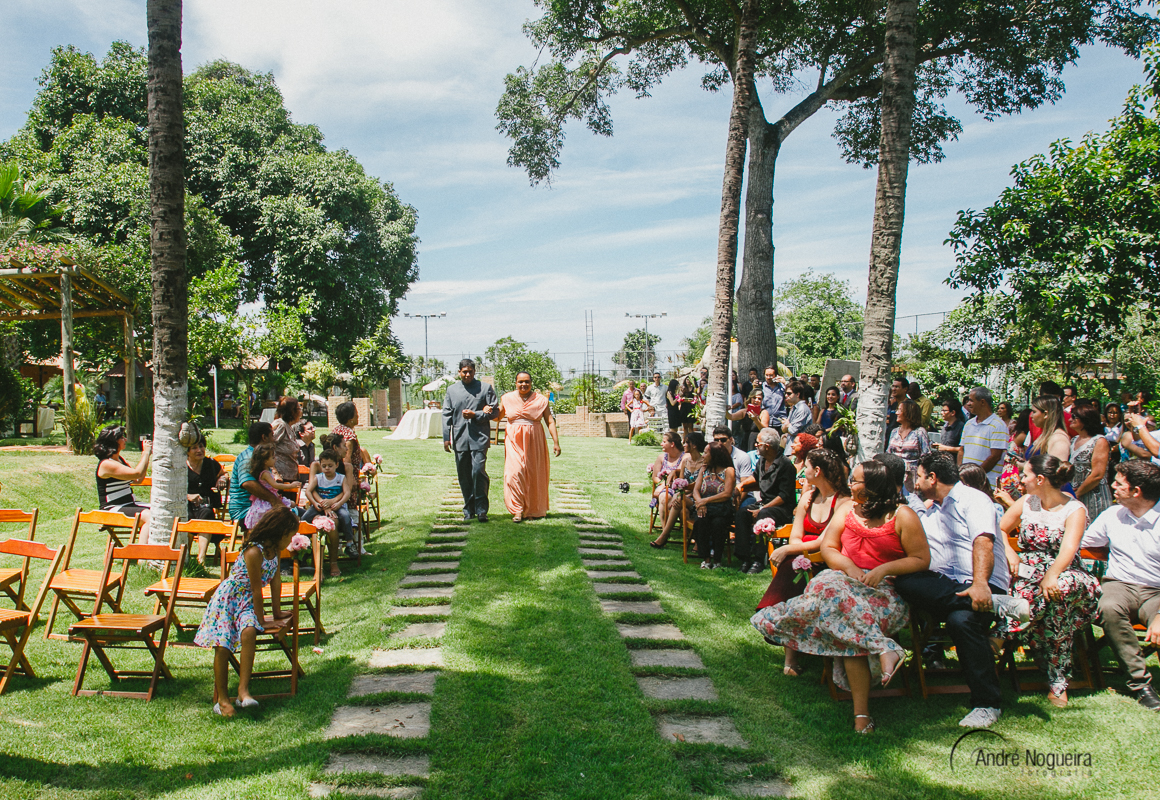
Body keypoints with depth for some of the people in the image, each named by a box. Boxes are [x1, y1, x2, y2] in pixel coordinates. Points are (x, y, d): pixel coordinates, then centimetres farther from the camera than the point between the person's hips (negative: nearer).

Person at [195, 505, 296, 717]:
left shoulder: (273, 549, 4)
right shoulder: (254, 552, -22)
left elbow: (275, 580, 12)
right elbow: (257, 590, -17)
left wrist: (277, 612, 18)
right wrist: (262, 620, -11)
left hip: (247, 602, 5)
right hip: (227, 597, -5)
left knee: (249, 632, -26)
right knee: (222, 645, -18)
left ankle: (243, 689, -26)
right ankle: (221, 698, -2)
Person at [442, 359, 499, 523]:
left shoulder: (485, 388, 5)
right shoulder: (451, 390, 13)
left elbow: (494, 411, 2)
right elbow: (447, 414, 12)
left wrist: (475, 415, -11)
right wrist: (446, 437, 5)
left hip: (479, 437, -3)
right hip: (460, 438, 3)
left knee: (478, 472, -14)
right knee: (464, 476, 6)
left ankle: (481, 510, -5)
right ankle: (469, 511, 18)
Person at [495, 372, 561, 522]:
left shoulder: (540, 400, 3)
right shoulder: (508, 398, 6)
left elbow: (550, 421, 1)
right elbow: (498, 416, 19)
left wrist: (556, 442, -8)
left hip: (534, 441, 0)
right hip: (514, 441, 0)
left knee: (534, 475, 3)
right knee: (515, 472, -14)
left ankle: (532, 510, 17)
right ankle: (517, 510, -9)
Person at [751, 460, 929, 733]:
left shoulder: (902, 516, -1)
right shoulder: (848, 510, 14)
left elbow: (922, 559, -3)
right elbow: (827, 548, 9)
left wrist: (885, 569, -17)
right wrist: (849, 566, -11)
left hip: (884, 589, -4)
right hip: (846, 581, 4)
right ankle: (885, 650, -40)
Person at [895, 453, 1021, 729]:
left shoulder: (973, 500, 6)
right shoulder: (926, 511, 29)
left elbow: (983, 543, -13)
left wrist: (980, 584, -27)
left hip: (982, 584, -5)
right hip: (941, 585, 5)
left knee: (962, 619, -37)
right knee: (904, 583, -29)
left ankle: (986, 705, -23)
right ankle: (996, 603, -32)